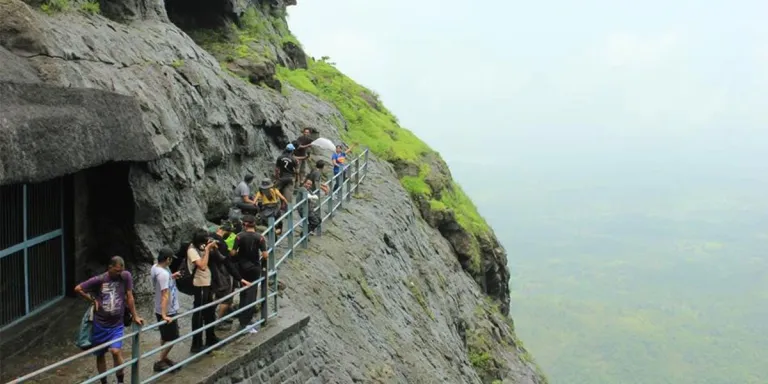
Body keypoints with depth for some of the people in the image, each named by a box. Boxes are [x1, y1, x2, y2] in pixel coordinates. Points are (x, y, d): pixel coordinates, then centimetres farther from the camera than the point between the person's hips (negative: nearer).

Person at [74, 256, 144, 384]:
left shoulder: (126, 276, -8)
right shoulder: (99, 280, -10)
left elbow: (129, 296, 1)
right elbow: (77, 289, -2)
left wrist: (135, 316, 5)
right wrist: (93, 300, -4)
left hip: (117, 324, -1)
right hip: (100, 324, 1)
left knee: (116, 351, -18)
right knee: (100, 355, 11)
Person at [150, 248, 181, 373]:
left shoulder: (155, 267, -1)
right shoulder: (163, 274, -30)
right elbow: (165, 296, -35)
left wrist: (171, 277, 15)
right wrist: (164, 315, -37)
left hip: (160, 310, 10)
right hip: (168, 311, -9)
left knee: (165, 336, 22)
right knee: (172, 338, 3)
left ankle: (164, 358, 34)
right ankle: (159, 362, 10)